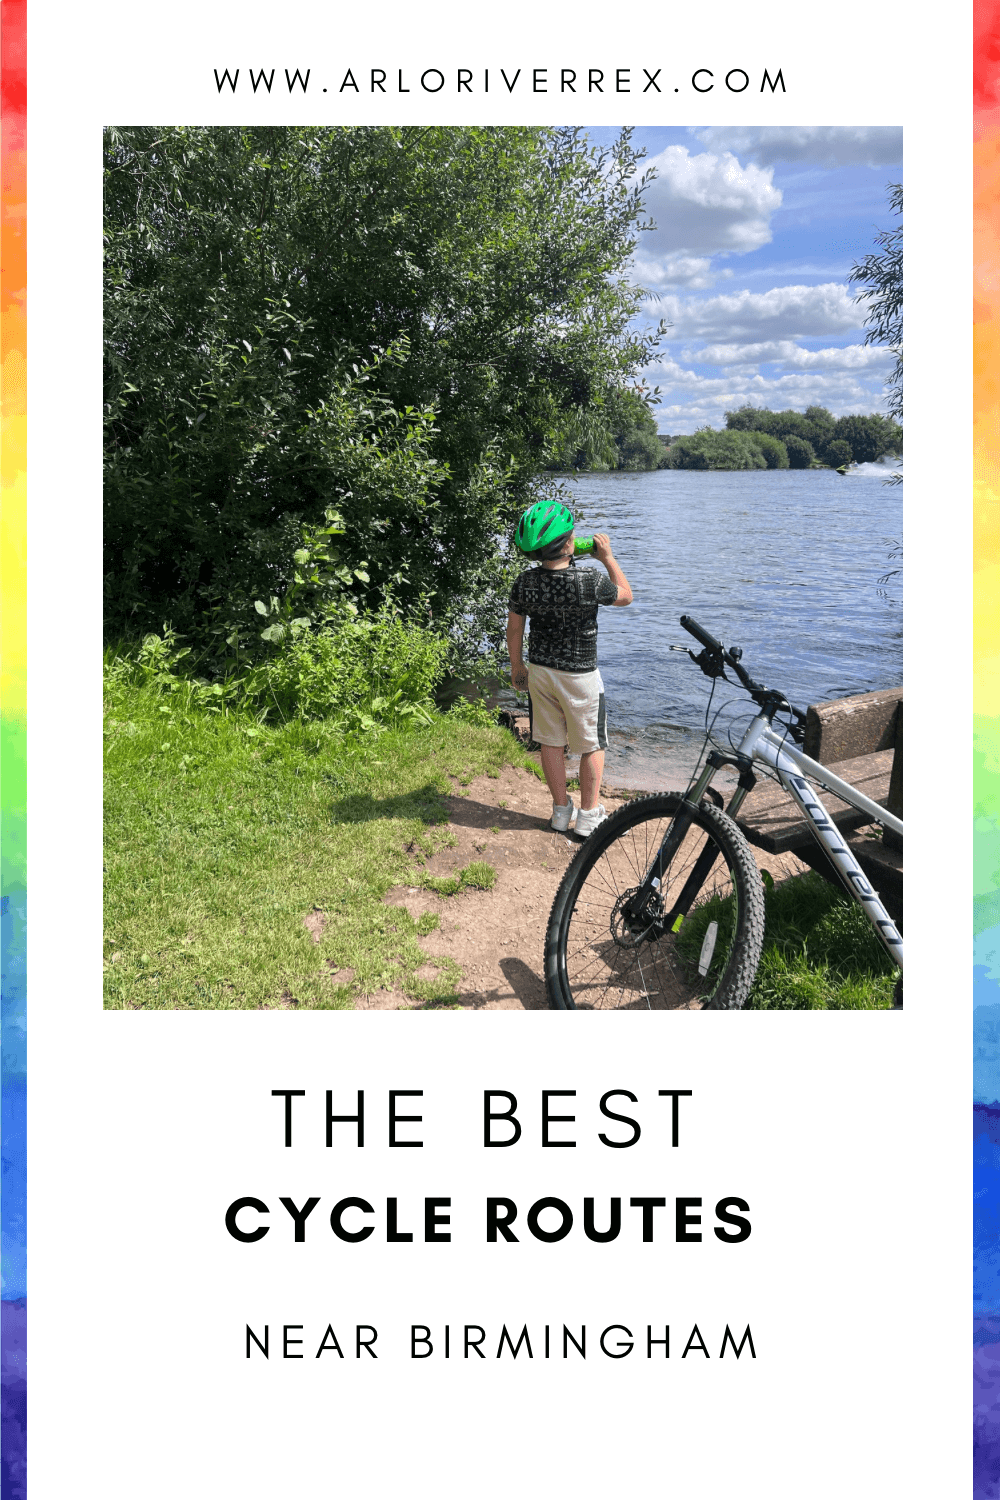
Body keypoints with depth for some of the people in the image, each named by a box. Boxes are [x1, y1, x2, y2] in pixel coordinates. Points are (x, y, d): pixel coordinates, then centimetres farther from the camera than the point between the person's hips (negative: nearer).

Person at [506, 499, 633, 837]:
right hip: (580, 675, -4)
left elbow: (514, 629, 1)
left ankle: (561, 810, 26)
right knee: (593, 747, 11)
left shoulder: (525, 583, -10)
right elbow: (625, 596, -2)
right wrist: (607, 557, 6)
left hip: (540, 671, 4)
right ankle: (589, 816, 18)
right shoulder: (590, 581, -21)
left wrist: (517, 666, 16)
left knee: (551, 743, 15)